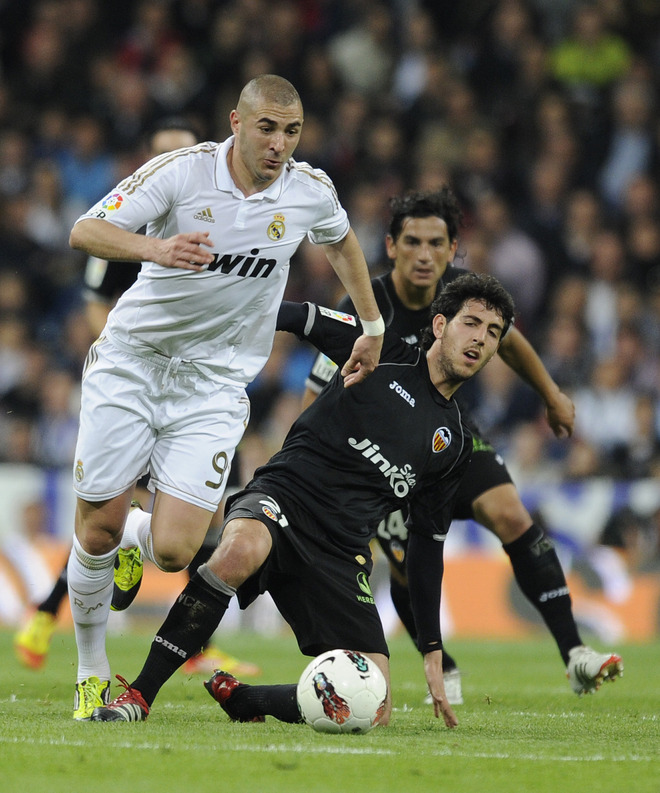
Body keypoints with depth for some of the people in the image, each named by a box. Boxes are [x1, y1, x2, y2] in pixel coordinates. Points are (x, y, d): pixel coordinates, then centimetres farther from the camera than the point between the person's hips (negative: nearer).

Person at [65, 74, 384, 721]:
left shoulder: (310, 191, -3)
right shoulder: (180, 171, -13)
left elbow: (341, 242, 21)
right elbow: (84, 232, -20)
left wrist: (372, 328, 26)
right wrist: (155, 248, -38)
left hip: (213, 383, 2)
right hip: (130, 360, -1)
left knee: (174, 552, -12)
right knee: (97, 530, -2)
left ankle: (135, 538, 26)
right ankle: (91, 674, 21)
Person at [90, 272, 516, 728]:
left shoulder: (455, 441, 18)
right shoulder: (382, 352, 6)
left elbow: (429, 543, 21)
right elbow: (299, 317, 4)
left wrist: (433, 651, 17)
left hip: (341, 555, 4)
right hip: (283, 497, -4)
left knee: (373, 711, -13)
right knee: (243, 550, -42)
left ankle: (237, 698, 10)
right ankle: (138, 695, -30)